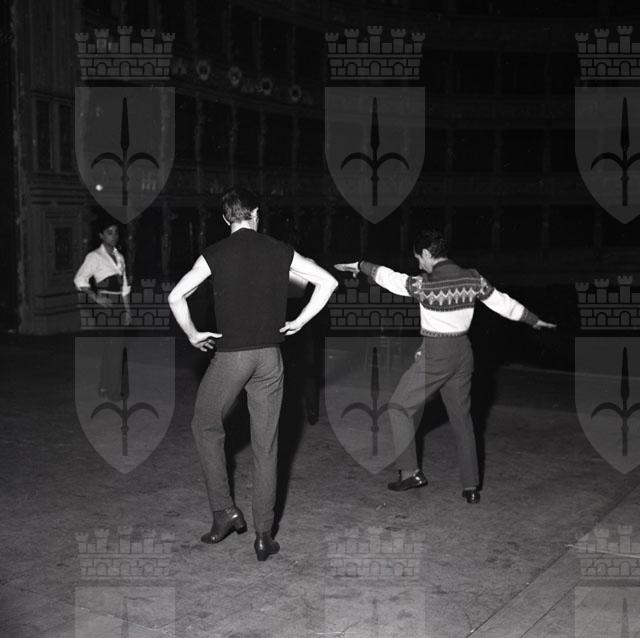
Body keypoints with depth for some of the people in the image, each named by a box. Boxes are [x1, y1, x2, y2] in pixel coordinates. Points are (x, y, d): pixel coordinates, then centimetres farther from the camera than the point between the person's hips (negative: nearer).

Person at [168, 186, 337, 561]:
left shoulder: (215, 255, -3)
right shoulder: (281, 252, 3)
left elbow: (176, 297, -6)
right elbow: (328, 282, 4)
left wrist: (191, 334, 7)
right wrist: (299, 322, 9)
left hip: (230, 355, -2)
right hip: (270, 356, 3)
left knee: (206, 427, 19)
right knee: (266, 445, 9)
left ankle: (225, 511, 14)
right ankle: (264, 535, 13)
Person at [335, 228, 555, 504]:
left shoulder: (424, 285, -16)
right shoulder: (473, 279, -3)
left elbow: (390, 278, -1)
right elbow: (504, 304, 7)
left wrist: (360, 265, 16)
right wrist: (534, 321, 23)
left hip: (434, 356, -6)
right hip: (463, 353, 6)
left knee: (400, 408, 12)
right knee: (462, 419, 15)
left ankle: (411, 472, 10)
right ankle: (471, 487, 17)